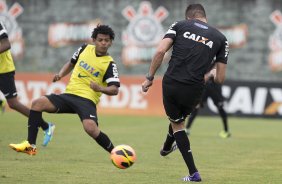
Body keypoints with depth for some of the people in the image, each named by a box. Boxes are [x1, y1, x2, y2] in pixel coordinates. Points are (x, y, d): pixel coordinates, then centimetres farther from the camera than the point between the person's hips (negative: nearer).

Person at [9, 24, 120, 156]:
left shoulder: (109, 64, -3)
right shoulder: (85, 49, 10)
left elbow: (114, 90, -8)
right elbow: (71, 63, 28)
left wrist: (100, 88, -27)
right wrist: (60, 74, 11)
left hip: (87, 100, -5)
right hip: (69, 95, 5)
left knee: (90, 127, -34)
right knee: (37, 103, -15)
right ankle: (30, 146, -12)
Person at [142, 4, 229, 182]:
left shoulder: (180, 25, 7)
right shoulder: (220, 38, 9)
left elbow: (160, 51, -8)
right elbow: (221, 78, 6)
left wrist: (150, 77, 1)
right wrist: (212, 75, 30)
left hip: (170, 84, 0)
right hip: (194, 90, 0)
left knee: (177, 123, 22)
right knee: (179, 118, 33)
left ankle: (193, 173, 19)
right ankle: (167, 147, 57)